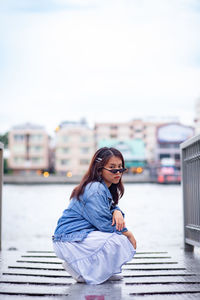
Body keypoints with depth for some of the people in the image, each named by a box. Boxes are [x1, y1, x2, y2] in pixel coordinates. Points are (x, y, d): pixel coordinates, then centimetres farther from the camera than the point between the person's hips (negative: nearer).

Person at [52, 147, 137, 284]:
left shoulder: (105, 188, 11)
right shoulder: (95, 190, -20)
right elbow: (104, 223, -20)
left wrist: (117, 212, -11)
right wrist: (128, 234, -8)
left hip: (83, 233, 10)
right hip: (68, 240, -10)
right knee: (120, 241, -22)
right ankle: (81, 270, -9)